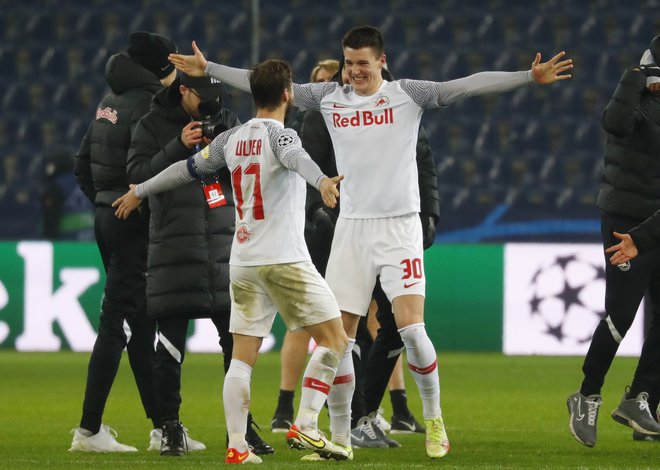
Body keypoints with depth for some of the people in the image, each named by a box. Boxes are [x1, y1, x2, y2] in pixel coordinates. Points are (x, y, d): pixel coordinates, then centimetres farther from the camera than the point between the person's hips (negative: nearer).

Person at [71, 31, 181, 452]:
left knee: (143, 323, 13)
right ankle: (89, 430, -6)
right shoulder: (148, 103, -14)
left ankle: (163, 425, 17)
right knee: (117, 320, -7)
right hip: (135, 225, -9)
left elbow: (82, 163, 18)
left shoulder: (112, 100, 13)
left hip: (106, 216, 9)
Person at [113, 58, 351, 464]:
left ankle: (237, 446, -3)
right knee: (335, 339, -1)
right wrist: (322, 180, -50)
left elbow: (188, 168, 22)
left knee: (243, 357, 5)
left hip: (243, 263, 7)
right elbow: (295, 156, -29)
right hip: (284, 259, -6)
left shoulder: (231, 140, 11)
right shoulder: (278, 134, -6)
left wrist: (140, 192, 36)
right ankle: (305, 426, -11)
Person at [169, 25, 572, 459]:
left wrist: (530, 78, -18)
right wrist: (207, 69, 13)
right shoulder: (329, 97, 8)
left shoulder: (408, 94, -1)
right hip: (352, 227, 3)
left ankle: (434, 420, 6)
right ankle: (340, 436, 11)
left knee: (412, 328, -15)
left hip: (400, 227, -3)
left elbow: (469, 85, -9)